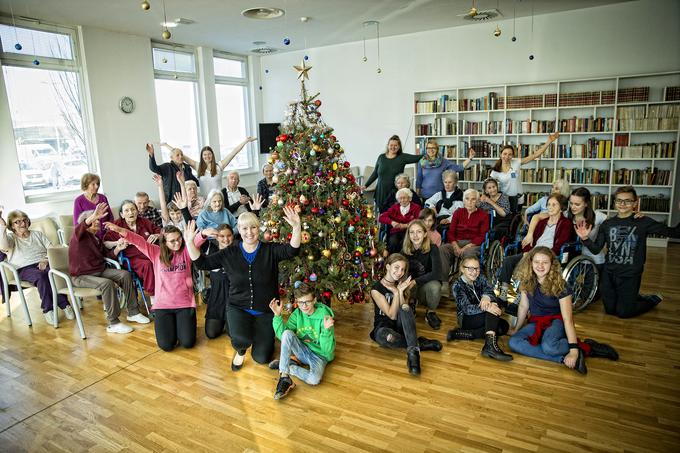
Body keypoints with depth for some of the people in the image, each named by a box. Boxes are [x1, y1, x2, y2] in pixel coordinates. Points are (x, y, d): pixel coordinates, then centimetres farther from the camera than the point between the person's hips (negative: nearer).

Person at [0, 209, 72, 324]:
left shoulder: (38, 234, 22)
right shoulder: (10, 237, 14)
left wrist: (46, 260, -9)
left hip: (43, 264, 2)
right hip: (25, 268, -2)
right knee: (40, 277, -37)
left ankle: (48, 309, -30)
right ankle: (64, 305, -34)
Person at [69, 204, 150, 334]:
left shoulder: (97, 238, 15)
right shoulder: (79, 236, -9)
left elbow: (106, 255, 16)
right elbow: (80, 228, -34)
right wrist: (93, 216, -55)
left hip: (100, 270, 8)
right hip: (81, 276, -8)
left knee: (125, 275, -11)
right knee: (107, 283, -33)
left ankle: (133, 312, -3)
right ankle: (113, 323, -27)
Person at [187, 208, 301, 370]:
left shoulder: (270, 250, -10)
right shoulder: (230, 253, -3)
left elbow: (291, 250, -28)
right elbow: (202, 263, -2)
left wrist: (296, 227, -46)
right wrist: (189, 241, -17)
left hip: (265, 310, 0)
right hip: (238, 307, 0)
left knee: (262, 358, 2)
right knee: (241, 339, -30)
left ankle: (259, 333, 37)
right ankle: (240, 350, 10)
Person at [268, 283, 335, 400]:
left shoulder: (324, 316, -18)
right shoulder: (297, 314, -6)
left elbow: (328, 350, -20)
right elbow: (282, 336, -11)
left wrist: (326, 330, -38)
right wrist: (277, 315, -21)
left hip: (319, 354, -3)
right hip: (302, 350, 3)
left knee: (314, 380, -35)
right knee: (287, 333, -27)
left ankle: (284, 366, -9)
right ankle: (284, 377, -22)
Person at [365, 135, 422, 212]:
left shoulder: (402, 157, 1)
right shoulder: (381, 157, 8)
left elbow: (418, 158, -11)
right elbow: (375, 174, 16)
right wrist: (365, 185, 14)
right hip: (381, 192, 2)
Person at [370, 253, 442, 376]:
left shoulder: (401, 285, 7)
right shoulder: (376, 289, -11)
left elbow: (405, 310, -5)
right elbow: (392, 315, -15)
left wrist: (400, 292, -17)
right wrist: (396, 293, -20)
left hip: (400, 325, 4)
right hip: (383, 327, -4)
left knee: (405, 309, -32)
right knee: (384, 336, -43)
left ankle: (413, 351, -42)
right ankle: (420, 343, -24)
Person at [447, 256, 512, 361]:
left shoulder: (480, 278, 1)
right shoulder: (457, 286, -15)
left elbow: (490, 291, -17)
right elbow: (467, 309, -27)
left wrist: (486, 297, -43)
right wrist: (486, 307, -44)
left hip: (482, 317, 6)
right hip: (467, 319, -6)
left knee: (504, 326, -19)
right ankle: (491, 344, -40)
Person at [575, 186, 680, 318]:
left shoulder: (644, 222, -8)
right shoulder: (607, 224, 0)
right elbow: (596, 249, 0)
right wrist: (585, 238, -17)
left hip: (630, 275, -3)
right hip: (609, 273, 4)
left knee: (623, 312, 5)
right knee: (610, 310, 15)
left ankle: (653, 299, 32)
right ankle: (636, 297, 43)